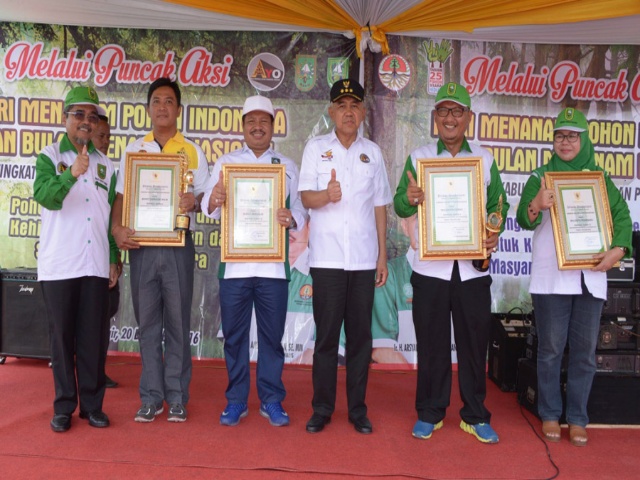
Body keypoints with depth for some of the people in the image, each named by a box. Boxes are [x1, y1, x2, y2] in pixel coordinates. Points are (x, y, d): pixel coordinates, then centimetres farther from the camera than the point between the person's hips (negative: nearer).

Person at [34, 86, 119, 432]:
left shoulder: (106, 165, 13)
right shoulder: (49, 157, 3)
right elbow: (44, 196, -15)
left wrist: (114, 259, 8)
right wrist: (71, 174, -32)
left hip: (96, 265, 3)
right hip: (58, 264, -2)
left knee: (94, 338, 5)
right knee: (62, 337, 4)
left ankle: (92, 405, 15)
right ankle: (64, 407, 15)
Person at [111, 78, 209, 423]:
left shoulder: (192, 151, 8)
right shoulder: (133, 150, 12)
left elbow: (204, 195, 7)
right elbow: (121, 195, 9)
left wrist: (195, 201, -17)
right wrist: (117, 227, -9)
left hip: (178, 243, -1)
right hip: (142, 244, 2)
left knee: (178, 321, 3)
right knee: (147, 322, 6)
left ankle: (177, 397, 13)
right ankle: (151, 398, 15)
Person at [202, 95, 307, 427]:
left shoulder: (287, 166, 12)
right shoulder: (225, 163, 11)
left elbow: (299, 209, 7)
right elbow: (210, 209, 1)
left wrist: (291, 219, -17)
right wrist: (214, 201, -22)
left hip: (273, 264, 0)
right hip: (234, 263, 0)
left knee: (272, 335, 5)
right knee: (234, 334, 6)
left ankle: (271, 400, 19)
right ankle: (236, 400, 20)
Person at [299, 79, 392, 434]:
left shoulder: (373, 152, 12)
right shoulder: (316, 148, 7)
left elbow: (380, 206, 12)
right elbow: (306, 197, -2)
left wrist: (383, 256, 7)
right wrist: (326, 195, -25)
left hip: (364, 258, 2)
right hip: (327, 257, -1)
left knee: (361, 336, 6)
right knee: (326, 335, 3)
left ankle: (358, 409, 17)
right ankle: (322, 408, 15)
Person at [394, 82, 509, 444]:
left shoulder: (485, 158, 8)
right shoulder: (418, 157, 4)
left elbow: (499, 203, 9)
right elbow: (400, 207, 0)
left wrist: (495, 233, -10)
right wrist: (409, 199, -23)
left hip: (473, 265, 1)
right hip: (430, 267, -1)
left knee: (474, 342, 8)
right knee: (432, 343, 7)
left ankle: (475, 416, 24)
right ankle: (430, 413, 23)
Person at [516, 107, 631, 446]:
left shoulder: (599, 178, 11)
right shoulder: (540, 177, 3)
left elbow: (622, 215, 6)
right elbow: (524, 220, -10)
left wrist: (618, 249, -11)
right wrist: (536, 206, -33)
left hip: (591, 277, 3)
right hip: (551, 278, -2)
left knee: (585, 351, 7)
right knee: (551, 349, 3)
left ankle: (577, 418, 18)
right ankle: (550, 415, 16)